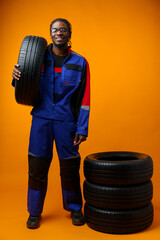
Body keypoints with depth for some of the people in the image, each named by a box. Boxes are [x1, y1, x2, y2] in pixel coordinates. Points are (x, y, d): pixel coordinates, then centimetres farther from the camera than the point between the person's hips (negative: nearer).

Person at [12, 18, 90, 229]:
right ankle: (34, 212, 24)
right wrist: (17, 77, -14)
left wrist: (82, 129, -4)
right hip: (41, 119, 1)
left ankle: (75, 208, 29)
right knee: (37, 166, 5)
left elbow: (84, 99, 1)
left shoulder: (80, 63, 4)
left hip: (67, 122, 0)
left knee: (70, 168, 6)